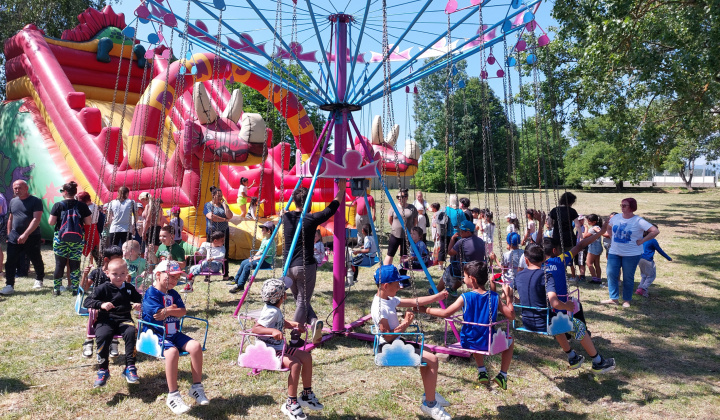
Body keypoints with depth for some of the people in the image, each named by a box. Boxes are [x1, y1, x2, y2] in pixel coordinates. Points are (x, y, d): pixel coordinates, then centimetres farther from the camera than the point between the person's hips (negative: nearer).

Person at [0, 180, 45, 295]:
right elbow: (10, 219, 22)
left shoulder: (35, 201, -7)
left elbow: (36, 219, -16)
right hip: (14, 238, 5)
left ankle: (39, 280, 28)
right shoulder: (13, 201, 13)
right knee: (10, 262, -2)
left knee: (36, 260, 7)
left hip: (32, 237, -5)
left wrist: (25, 234, -23)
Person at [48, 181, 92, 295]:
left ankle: (56, 289, 14)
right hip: (77, 239, 1)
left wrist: (59, 218, 14)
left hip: (60, 238, -1)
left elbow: (51, 222, -4)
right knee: (75, 263, 5)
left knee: (60, 263, 8)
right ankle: (75, 289, 7)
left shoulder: (58, 205, -5)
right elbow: (88, 222, 1)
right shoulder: (82, 206, -1)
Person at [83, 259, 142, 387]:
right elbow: (87, 301, -3)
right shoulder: (103, 288, 3)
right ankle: (103, 370, -14)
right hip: (106, 320, -2)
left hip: (124, 320, 2)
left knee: (131, 332, -30)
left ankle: (130, 367, -22)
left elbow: (139, 299, 24)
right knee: (103, 336, -32)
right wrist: (101, 304, -22)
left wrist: (139, 304, 0)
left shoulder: (129, 288, 13)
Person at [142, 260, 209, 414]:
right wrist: (173, 309, -4)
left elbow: (183, 311, 3)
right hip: (155, 334, -7)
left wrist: (168, 311, -12)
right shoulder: (151, 294, -9)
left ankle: (197, 387, -4)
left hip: (174, 333, 7)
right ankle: (173, 396, -25)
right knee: (172, 351, -36)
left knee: (195, 346, -17)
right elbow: (159, 312, -19)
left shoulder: (174, 294, 13)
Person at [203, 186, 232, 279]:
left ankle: (225, 275, 8)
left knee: (225, 254, 3)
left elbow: (230, 216, -1)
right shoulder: (208, 205, 2)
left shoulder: (224, 205, 14)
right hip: (212, 232, -4)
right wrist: (224, 219, -8)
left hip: (224, 232, 4)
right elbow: (211, 216, -14)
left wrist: (224, 204, -2)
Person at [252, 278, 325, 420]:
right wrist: (273, 331, -43)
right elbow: (254, 329, -32)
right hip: (269, 350, -10)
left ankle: (307, 395, 19)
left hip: (280, 347, 10)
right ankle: (291, 404, -13)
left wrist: (296, 324, 9)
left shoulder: (276, 310, 7)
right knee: (295, 364, -28)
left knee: (307, 357, 5)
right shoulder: (271, 312, -23)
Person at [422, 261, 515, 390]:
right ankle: (503, 375, 22)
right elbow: (511, 315, -4)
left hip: (468, 343, 1)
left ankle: (481, 371, 33)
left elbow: (446, 313, -13)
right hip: (489, 343, 0)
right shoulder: (494, 297, -9)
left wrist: (426, 309, -2)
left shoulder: (465, 297, -15)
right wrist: (508, 297, 4)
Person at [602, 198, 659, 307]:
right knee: (611, 274, -1)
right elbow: (608, 227, 24)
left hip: (631, 254, -5)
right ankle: (613, 298, 9)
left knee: (628, 278, 5)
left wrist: (641, 241, -16)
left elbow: (655, 231, -19)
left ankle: (626, 300, 19)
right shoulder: (616, 217, 3)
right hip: (614, 252, 5)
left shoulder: (638, 221, -12)